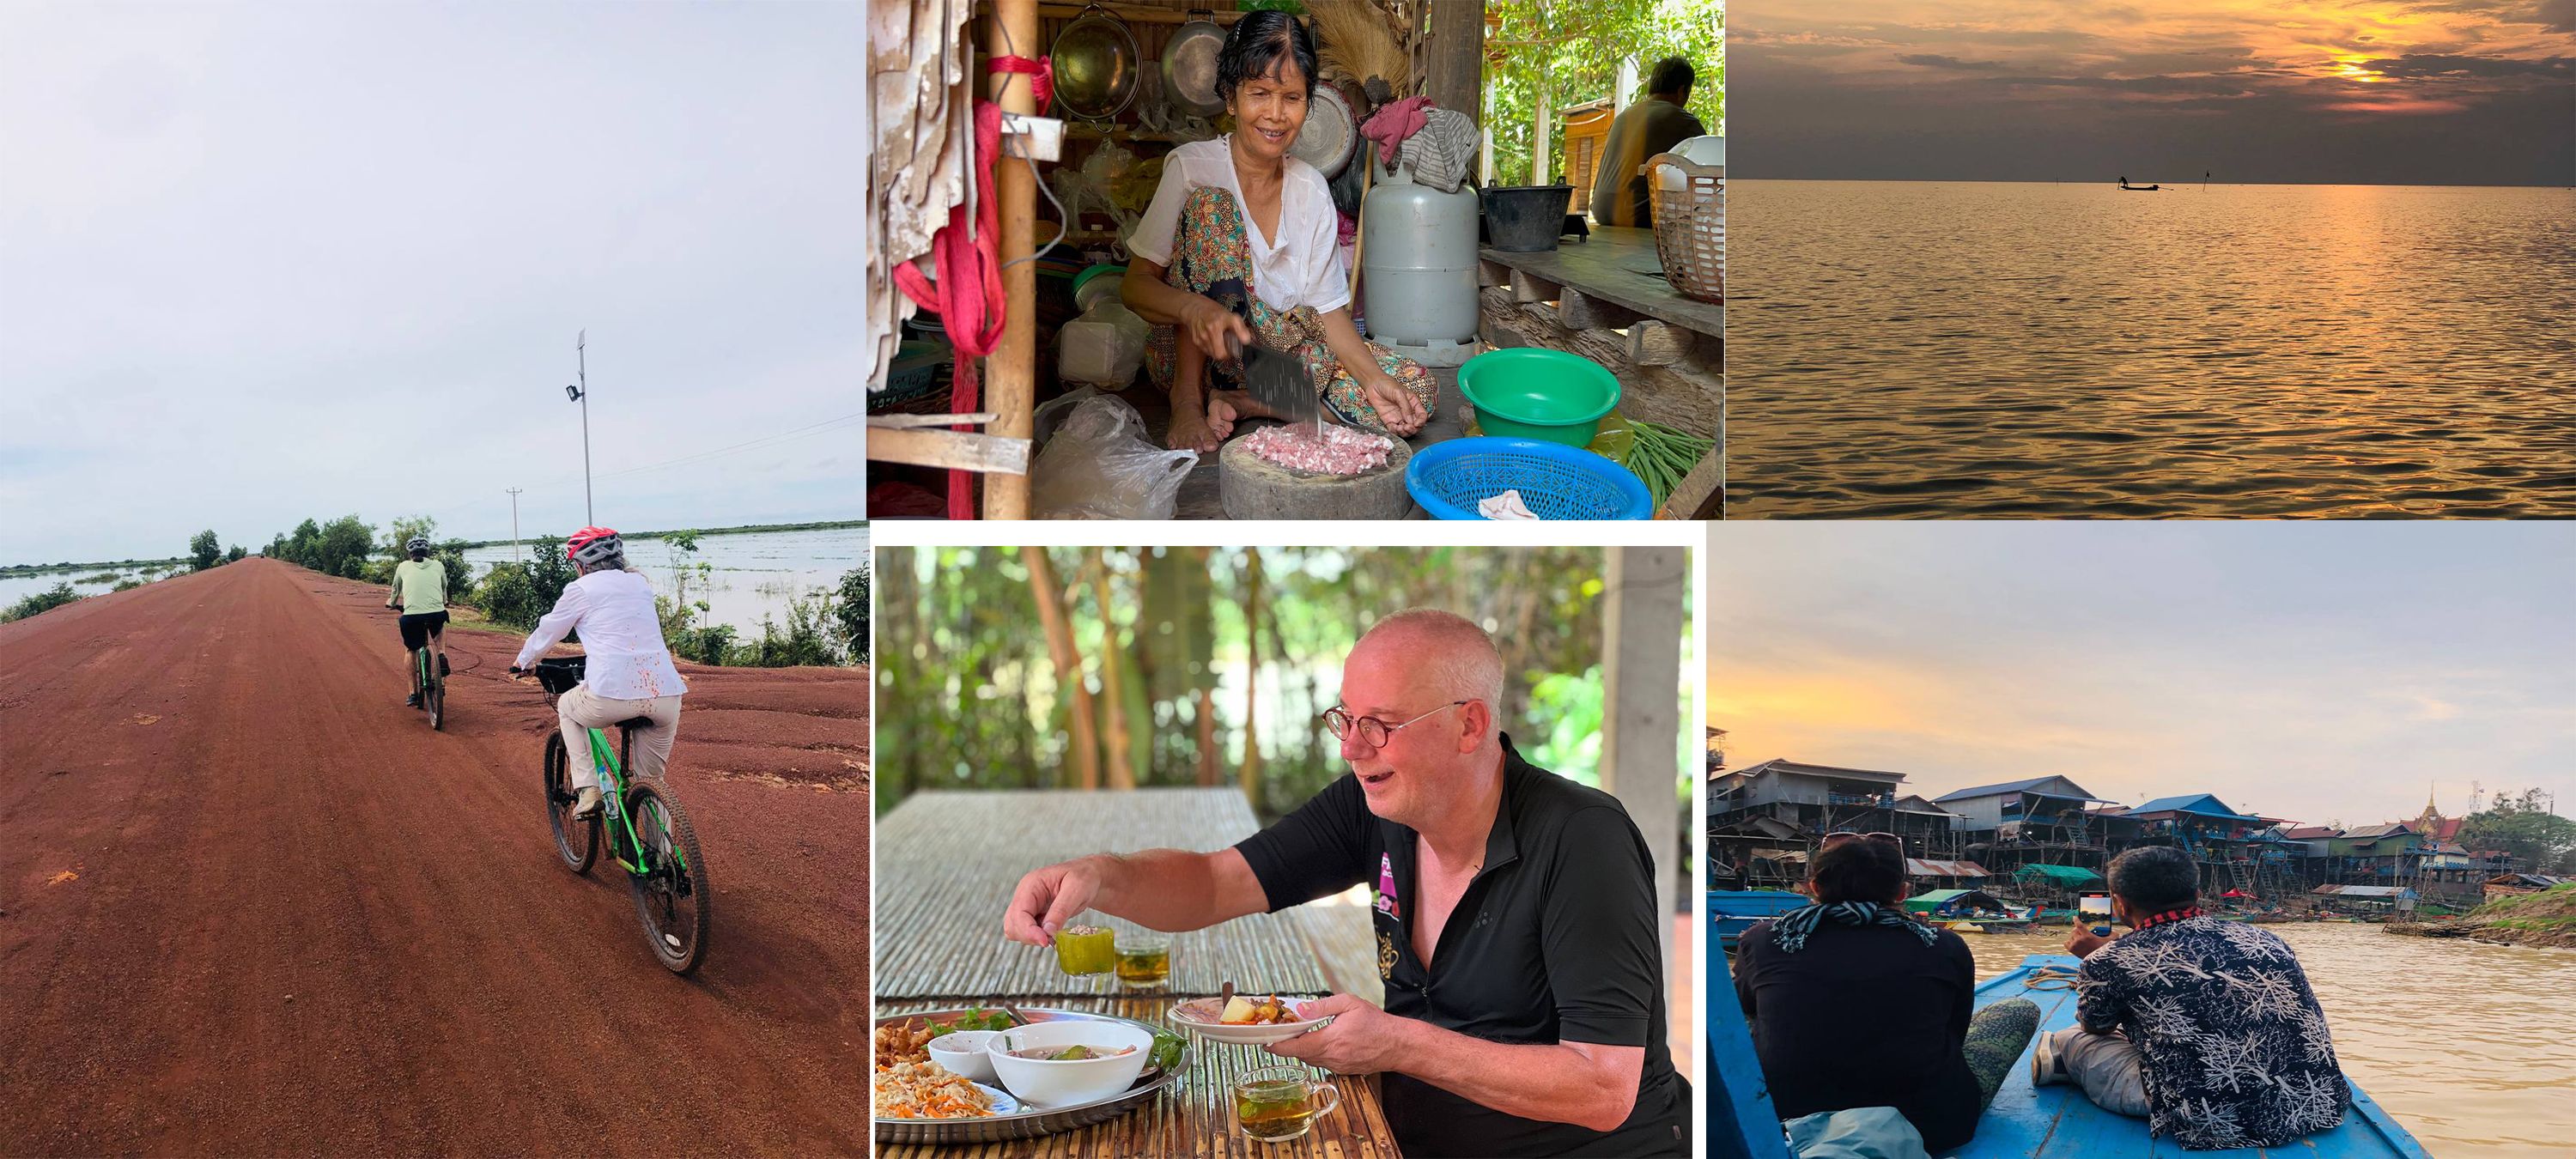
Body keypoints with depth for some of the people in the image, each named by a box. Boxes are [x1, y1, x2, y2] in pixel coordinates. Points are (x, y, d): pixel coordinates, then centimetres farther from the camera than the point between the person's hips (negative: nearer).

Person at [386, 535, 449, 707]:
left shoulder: (404, 566, 14)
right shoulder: (438, 566, 15)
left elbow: (395, 591, 30)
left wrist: (391, 603, 52)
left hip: (411, 616, 0)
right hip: (437, 614, 1)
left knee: (410, 650, 24)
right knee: (441, 628, 38)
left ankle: (413, 694, 19)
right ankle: (441, 655, 12)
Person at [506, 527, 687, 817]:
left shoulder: (581, 589, 8)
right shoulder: (641, 583, 22)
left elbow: (546, 633, 21)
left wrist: (522, 663, 40)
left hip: (612, 694, -4)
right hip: (666, 695, 4)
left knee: (567, 708, 30)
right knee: (650, 783, 19)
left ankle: (587, 791, 17)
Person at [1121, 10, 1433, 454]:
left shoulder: (1311, 189, 1)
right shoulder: (1192, 167, -10)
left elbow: (1328, 309, 1)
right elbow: (1135, 284, -14)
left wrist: (1374, 379, -18)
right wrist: (1195, 307, -37)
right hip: (1191, 353, -4)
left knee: (1416, 390, -15)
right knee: (1211, 203, -24)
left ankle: (1236, 401, -15)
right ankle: (1189, 397, -21)